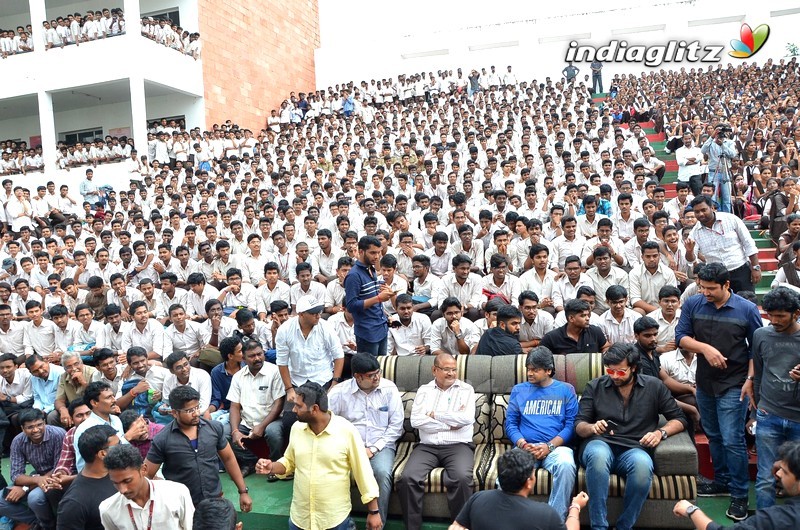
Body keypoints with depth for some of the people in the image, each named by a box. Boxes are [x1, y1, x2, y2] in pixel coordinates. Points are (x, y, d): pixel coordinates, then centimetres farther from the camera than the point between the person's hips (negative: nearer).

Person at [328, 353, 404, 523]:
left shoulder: (389, 388, -1)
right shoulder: (340, 391, -1)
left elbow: (396, 424, -2)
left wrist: (374, 448, -10)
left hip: (381, 446, 0)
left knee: (382, 473, -32)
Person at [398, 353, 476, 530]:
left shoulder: (466, 389, 9)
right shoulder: (424, 390, 12)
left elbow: (467, 418, -10)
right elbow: (416, 421, -3)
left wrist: (435, 415, -4)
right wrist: (450, 424, -6)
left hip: (458, 446, -1)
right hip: (427, 446, 2)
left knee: (462, 478, -32)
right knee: (407, 478, -23)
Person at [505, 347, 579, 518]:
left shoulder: (565, 390, 13)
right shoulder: (518, 390, 18)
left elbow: (571, 424, 3)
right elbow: (510, 423, 12)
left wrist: (549, 446, -12)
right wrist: (522, 444, -9)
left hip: (556, 446, -1)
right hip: (525, 447, 1)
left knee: (566, 465, -36)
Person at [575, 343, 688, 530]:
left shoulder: (654, 386, 11)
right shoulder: (595, 386, 9)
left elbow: (679, 419, 15)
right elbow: (579, 425, 8)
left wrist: (661, 433, -5)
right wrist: (592, 428, -16)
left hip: (633, 449, 1)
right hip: (600, 445, 0)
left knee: (642, 463, -37)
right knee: (599, 455, -38)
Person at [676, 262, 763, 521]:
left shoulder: (747, 309, -7)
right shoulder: (693, 304, -3)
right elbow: (681, 336, -3)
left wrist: (750, 379, -9)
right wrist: (705, 348, -20)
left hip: (733, 385, -4)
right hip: (704, 382, 4)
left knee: (732, 440, -4)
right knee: (714, 436, 16)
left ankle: (739, 494, 9)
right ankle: (722, 481, 33)